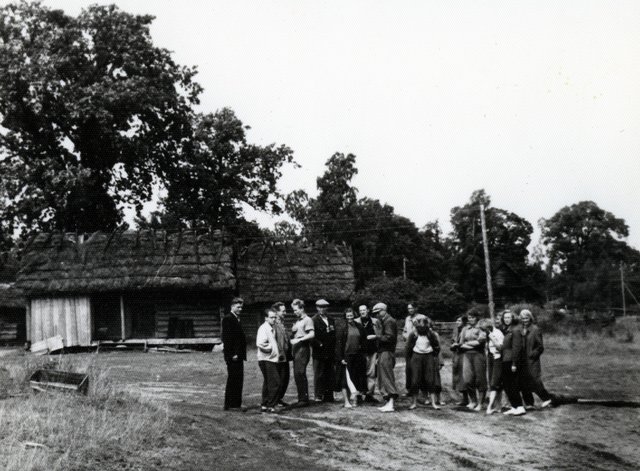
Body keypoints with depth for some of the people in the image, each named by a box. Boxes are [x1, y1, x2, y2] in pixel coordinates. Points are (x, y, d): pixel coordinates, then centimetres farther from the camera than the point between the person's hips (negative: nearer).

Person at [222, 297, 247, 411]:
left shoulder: (237, 319, 18)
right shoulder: (227, 319, -10)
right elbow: (226, 338, -16)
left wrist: (242, 354, 14)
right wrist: (232, 354, -19)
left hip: (238, 355, 9)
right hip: (232, 355, -9)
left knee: (238, 380, 11)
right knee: (233, 380, -5)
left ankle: (236, 404, 16)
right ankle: (230, 405, 0)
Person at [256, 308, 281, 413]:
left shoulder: (272, 329, 17)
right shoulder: (263, 328, -13)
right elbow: (259, 343, -25)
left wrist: (277, 352, 16)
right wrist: (269, 348, -14)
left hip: (272, 359, 10)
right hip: (266, 360, -10)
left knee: (268, 383, 14)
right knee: (275, 382, -13)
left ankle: (264, 405, 20)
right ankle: (271, 406, -9)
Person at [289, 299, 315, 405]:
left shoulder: (307, 320, -5)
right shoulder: (298, 321, 21)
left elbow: (312, 334, -16)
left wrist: (299, 340, -16)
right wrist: (292, 340, 4)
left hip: (303, 348, -9)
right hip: (296, 349, 9)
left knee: (300, 374, -11)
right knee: (297, 375, 7)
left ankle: (304, 399, -7)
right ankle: (301, 398, 13)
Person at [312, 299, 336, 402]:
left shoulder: (331, 321, 18)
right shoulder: (314, 320, -3)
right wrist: (319, 344, -16)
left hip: (330, 353, 6)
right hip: (319, 352, -6)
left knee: (330, 375, 5)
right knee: (319, 375, -3)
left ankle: (329, 397, 11)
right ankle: (318, 396, 1)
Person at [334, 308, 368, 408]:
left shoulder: (359, 327, 10)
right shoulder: (341, 327, -4)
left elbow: (364, 342, 17)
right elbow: (338, 343, -7)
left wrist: (362, 354, 7)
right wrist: (340, 358, -12)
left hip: (357, 357, 4)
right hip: (346, 356, -4)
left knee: (356, 378, 6)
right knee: (345, 378, -3)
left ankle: (355, 400, 12)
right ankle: (346, 401, -2)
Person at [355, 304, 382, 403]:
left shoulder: (375, 321, 8)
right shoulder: (356, 322, 3)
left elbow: (380, 336, 11)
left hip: (373, 351, 2)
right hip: (361, 351, -2)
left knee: (372, 373, 2)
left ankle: (370, 394, 8)